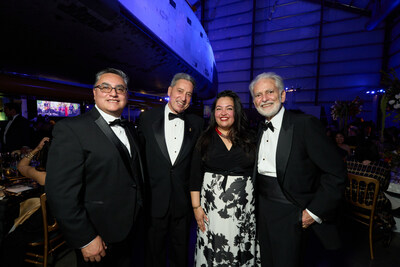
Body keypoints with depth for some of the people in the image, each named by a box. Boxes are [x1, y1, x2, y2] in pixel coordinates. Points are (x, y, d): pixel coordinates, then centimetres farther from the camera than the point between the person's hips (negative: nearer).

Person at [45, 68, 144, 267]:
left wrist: (138, 212, 11)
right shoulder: (70, 129, -17)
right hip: (98, 237, -6)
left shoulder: (130, 130, 5)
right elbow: (61, 193, -20)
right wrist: (85, 240, -17)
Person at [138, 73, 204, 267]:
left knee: (181, 250, 22)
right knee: (155, 251, 21)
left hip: (183, 200, 1)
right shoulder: (147, 118, -3)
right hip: (155, 199, 0)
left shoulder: (197, 123, -1)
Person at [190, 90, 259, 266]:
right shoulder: (205, 139, 0)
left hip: (244, 205, 1)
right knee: (213, 249, 9)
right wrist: (196, 207, -6)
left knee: (241, 249, 12)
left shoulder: (249, 140, 3)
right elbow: (195, 175, -2)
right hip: (212, 204, -1)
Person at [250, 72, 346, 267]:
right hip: (262, 209, 6)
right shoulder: (261, 130, 7)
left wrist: (314, 212, -14)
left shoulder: (305, 124, -15)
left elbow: (336, 172, -15)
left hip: (289, 215, -6)